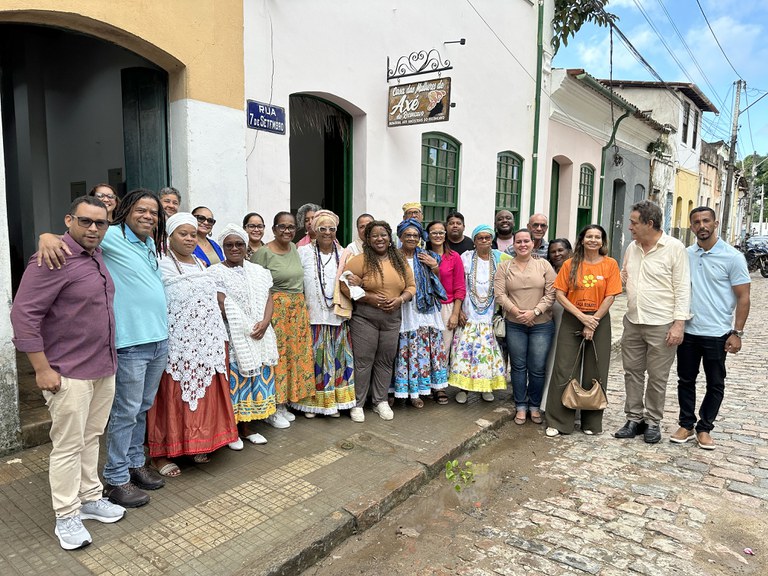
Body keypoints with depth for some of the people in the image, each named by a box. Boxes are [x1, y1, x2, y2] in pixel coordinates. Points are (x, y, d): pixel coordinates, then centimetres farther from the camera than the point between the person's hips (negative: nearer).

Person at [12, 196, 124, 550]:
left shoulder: (97, 257, 10)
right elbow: (23, 314, -17)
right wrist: (42, 369, -17)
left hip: (104, 369, 7)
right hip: (70, 374, -7)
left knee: (91, 439, 17)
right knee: (68, 445, 4)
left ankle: (90, 499, 31)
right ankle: (67, 517, 18)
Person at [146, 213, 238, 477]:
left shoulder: (200, 264, 14)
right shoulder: (161, 265, -9)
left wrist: (221, 338, 17)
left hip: (206, 346, 7)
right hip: (175, 347, -7)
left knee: (203, 396, 14)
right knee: (172, 399, 2)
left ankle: (195, 444, 30)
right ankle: (160, 453, 17)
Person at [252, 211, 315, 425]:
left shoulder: (294, 248, 10)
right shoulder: (264, 252, -9)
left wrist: (301, 306, 16)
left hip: (298, 309, 7)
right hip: (275, 310, -7)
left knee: (295, 353, 9)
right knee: (276, 354, -3)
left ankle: (284, 404, 23)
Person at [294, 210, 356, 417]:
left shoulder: (342, 254, 8)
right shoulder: (303, 252, -2)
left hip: (337, 317, 3)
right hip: (312, 317, -3)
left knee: (336, 358, 9)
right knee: (313, 358, 3)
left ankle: (334, 400, 22)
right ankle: (311, 401, 18)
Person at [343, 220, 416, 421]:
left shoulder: (400, 261, 8)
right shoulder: (361, 260, -8)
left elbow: (411, 286, 11)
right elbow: (345, 285, -13)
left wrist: (401, 299, -9)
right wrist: (370, 297, -18)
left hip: (392, 318, 4)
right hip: (364, 317, -4)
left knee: (385, 361, 12)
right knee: (363, 360, 2)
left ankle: (381, 401, 27)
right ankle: (357, 403, 16)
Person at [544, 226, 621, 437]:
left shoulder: (610, 264, 0)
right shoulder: (570, 264, 1)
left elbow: (610, 297, -5)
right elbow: (559, 294, -3)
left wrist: (592, 323, -11)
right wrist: (581, 316, -12)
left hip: (599, 321, 0)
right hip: (572, 320, 0)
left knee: (595, 372, 7)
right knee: (564, 370, -1)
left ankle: (592, 422, 21)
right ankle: (558, 422, 9)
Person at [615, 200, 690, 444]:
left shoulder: (674, 248, -10)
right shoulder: (632, 247, 8)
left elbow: (682, 289, -11)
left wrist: (679, 323, -15)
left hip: (661, 325, -6)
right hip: (633, 322, 6)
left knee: (657, 377, 6)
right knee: (632, 372, 12)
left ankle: (653, 421, 21)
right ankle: (634, 418, 24)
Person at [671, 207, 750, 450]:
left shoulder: (732, 257, -7)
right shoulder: (685, 255, 3)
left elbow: (743, 297, -5)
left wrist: (737, 333, -10)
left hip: (717, 334, -3)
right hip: (687, 331, 3)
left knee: (715, 384, 9)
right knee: (686, 380, 11)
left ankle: (704, 428, 23)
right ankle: (686, 425, 25)